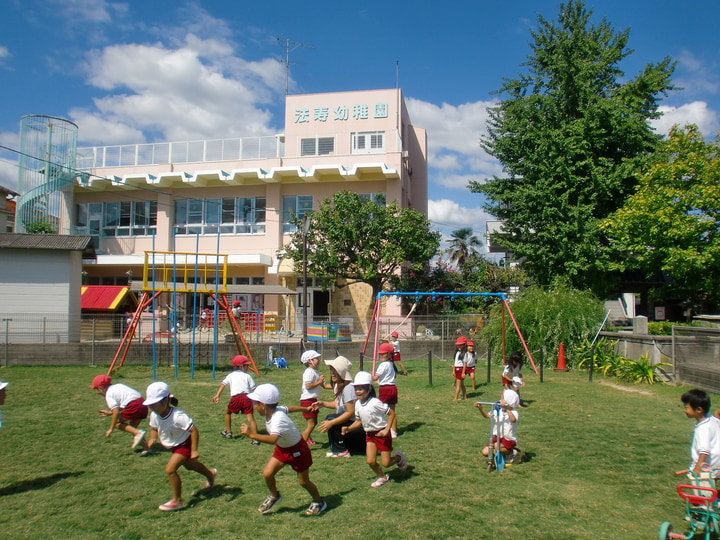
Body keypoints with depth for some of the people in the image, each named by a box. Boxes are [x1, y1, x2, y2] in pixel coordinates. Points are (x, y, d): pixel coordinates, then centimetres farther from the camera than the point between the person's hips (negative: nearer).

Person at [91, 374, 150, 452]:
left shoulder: (108, 395, -1)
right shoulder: (117, 386, 24)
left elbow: (116, 411, -12)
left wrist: (111, 429, -6)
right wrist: (109, 413, 41)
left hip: (133, 407, -9)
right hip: (143, 403, 9)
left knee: (116, 422, 7)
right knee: (132, 427, 24)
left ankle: (138, 432, -9)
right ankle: (146, 447, 16)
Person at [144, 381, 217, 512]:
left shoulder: (177, 416, -37)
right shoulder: (154, 415, -15)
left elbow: (194, 430, -34)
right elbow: (154, 428, 4)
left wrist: (194, 450, -33)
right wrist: (152, 438, -18)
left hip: (185, 444, -8)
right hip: (173, 446, 9)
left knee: (170, 469, -21)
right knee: (189, 465, 29)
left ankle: (177, 501, -3)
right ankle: (210, 473, 58)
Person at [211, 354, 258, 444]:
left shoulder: (231, 375, 19)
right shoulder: (247, 376, 14)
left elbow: (223, 384, 7)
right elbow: (254, 389, 10)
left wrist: (217, 395, 0)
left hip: (235, 398, 1)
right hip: (247, 397, -1)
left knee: (227, 412, 28)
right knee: (250, 417, -3)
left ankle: (228, 432, 36)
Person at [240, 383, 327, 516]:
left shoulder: (278, 420, -38)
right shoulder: (275, 410, -12)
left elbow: (273, 439, -55)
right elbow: (289, 408, 6)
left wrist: (253, 435, -63)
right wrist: (306, 409, 23)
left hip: (297, 450, -8)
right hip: (282, 448, 8)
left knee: (303, 481, 7)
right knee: (267, 473, -3)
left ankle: (319, 503, 32)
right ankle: (274, 496, 25)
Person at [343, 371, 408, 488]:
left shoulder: (375, 403, -25)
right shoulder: (358, 404, -4)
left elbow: (392, 413, -19)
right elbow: (358, 421, 7)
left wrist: (386, 430, -24)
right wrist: (348, 428, -9)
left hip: (382, 433, -6)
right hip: (370, 434, 6)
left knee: (385, 463, -2)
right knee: (370, 461, -2)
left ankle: (399, 457, 31)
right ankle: (382, 477, 26)